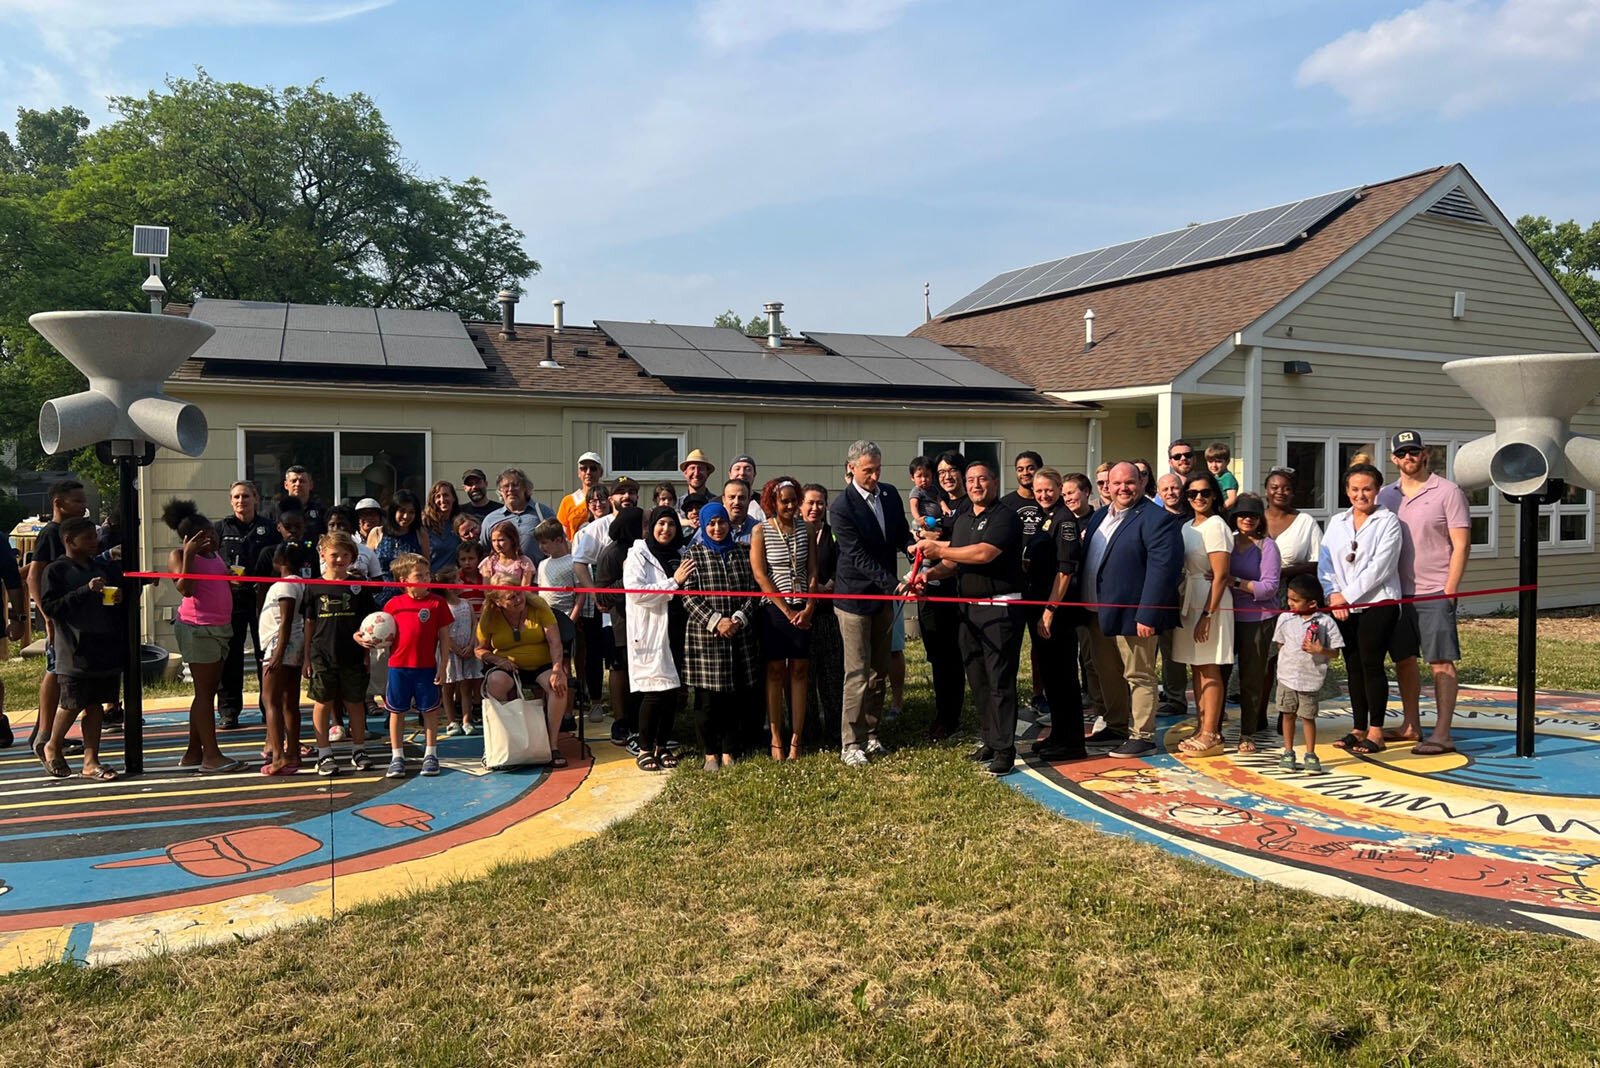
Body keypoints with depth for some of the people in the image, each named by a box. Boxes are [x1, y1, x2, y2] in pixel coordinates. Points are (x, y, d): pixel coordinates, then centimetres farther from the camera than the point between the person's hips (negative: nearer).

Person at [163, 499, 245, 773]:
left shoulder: (214, 555, 14)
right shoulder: (179, 556, -8)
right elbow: (185, 589, -22)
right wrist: (189, 554, -24)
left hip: (220, 626, 8)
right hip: (197, 627, -8)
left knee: (208, 691, 11)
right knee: (205, 691, -6)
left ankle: (194, 752, 19)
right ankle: (211, 756, -4)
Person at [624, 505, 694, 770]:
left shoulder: (680, 557, 16)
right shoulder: (638, 555, -1)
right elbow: (636, 591, -16)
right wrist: (673, 582, -17)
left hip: (676, 632, 6)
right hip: (651, 633, -5)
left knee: (673, 691, 7)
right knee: (654, 691, -6)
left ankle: (662, 746, 19)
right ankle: (645, 749, 6)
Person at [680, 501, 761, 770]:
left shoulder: (742, 553, 10)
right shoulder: (694, 554, 1)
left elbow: (753, 590, 7)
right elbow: (688, 596, -5)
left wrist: (740, 618, -9)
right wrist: (715, 621, -14)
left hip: (740, 635, 3)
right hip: (704, 636, -3)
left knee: (735, 696, 6)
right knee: (707, 698, 1)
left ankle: (728, 751, 18)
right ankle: (710, 753, 15)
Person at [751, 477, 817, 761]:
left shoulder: (805, 529, 7)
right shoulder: (761, 530, -3)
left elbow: (812, 572, 6)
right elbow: (760, 575, -8)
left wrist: (809, 608, -7)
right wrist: (787, 611, -11)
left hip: (802, 611, 3)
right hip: (773, 609, -3)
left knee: (799, 672, 3)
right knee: (775, 672, 3)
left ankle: (795, 740, 7)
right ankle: (776, 740, 10)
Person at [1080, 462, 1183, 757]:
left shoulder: (1158, 519, -13)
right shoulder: (1099, 517, 13)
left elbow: (1163, 568, -19)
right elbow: (1086, 558, 18)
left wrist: (1147, 616, -23)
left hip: (1132, 615, -8)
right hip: (1098, 612, 8)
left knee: (1139, 676, 3)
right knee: (1108, 675, 18)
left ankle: (1142, 737, 12)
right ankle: (1117, 727, 33)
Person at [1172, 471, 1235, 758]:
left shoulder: (1215, 526, -12)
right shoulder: (1187, 527, 14)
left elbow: (1220, 576, -16)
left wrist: (1207, 615, -19)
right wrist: (1180, 602, 9)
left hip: (1210, 602, -8)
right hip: (1189, 600, 8)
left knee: (1209, 669, -4)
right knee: (1196, 668, 11)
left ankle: (1211, 735, 1)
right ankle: (1202, 728, 19)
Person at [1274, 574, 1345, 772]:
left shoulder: (1325, 622, -7)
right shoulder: (1285, 619, 1)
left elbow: (1335, 652, -4)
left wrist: (1320, 650, -21)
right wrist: (1288, 656, -3)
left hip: (1312, 679, -2)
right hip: (1287, 676, 2)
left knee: (1308, 717, 6)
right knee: (1288, 715, 10)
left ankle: (1310, 755, 20)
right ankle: (1288, 753, 22)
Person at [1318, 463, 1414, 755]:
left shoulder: (1388, 521, -3)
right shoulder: (1337, 522, 13)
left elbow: (1379, 567, -12)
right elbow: (1325, 563, 7)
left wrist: (1347, 595, -13)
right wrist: (1333, 594, -9)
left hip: (1377, 603, -5)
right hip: (1343, 607, 5)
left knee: (1372, 665, -5)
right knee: (1353, 667, 9)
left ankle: (1375, 732, 2)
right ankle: (1359, 729, 18)